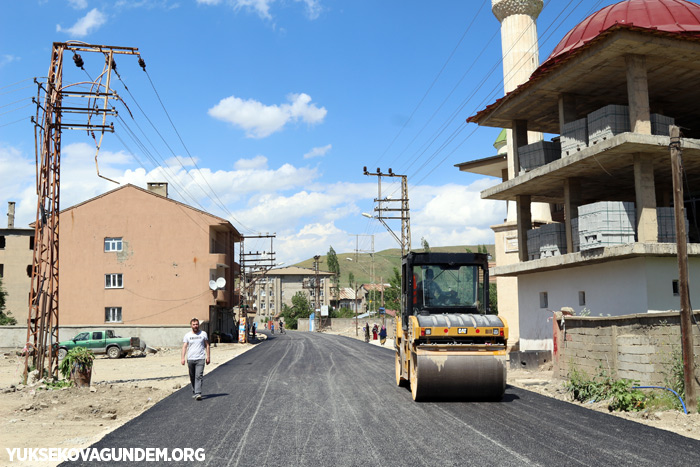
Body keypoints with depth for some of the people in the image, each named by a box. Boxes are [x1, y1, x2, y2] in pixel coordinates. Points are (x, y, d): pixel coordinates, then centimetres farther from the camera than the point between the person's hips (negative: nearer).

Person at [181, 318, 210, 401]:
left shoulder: (203, 334, 7)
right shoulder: (187, 335, 7)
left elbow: (207, 345, 11)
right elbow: (184, 347, 3)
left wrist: (208, 357, 5)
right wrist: (183, 358, -7)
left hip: (200, 359, -2)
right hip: (190, 359, 2)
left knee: (199, 376, -13)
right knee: (192, 377, 9)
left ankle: (198, 394, -17)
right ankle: (194, 392, 22)